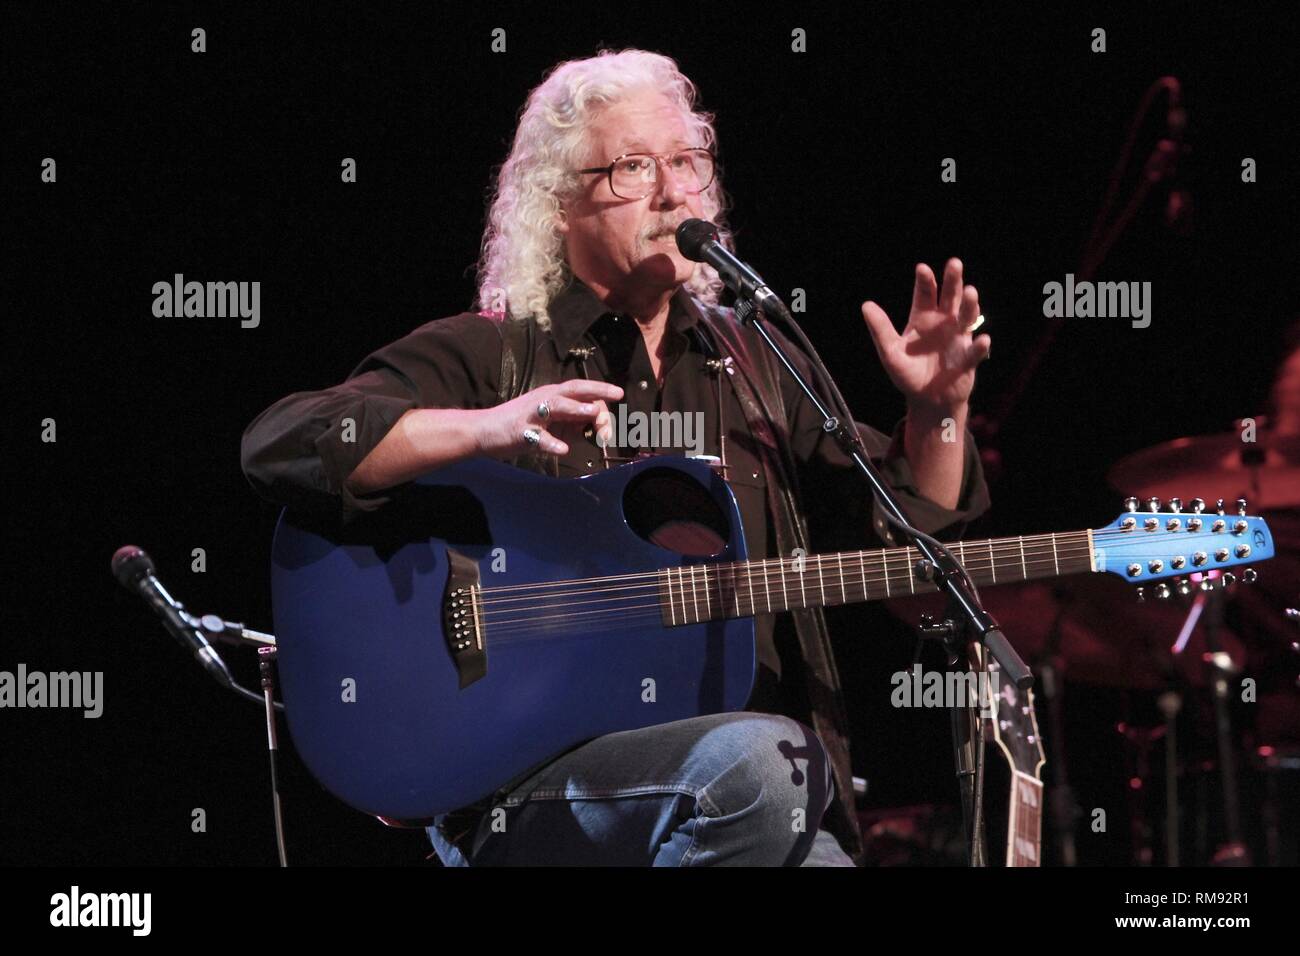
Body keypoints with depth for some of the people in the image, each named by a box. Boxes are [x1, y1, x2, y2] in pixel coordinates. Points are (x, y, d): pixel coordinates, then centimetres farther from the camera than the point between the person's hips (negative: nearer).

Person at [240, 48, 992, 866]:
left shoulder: (754, 365, 19)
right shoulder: (487, 356, 4)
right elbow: (279, 444, -11)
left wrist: (939, 413, 0)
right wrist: (483, 430, -24)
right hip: (519, 788, -4)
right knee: (759, 761, -33)